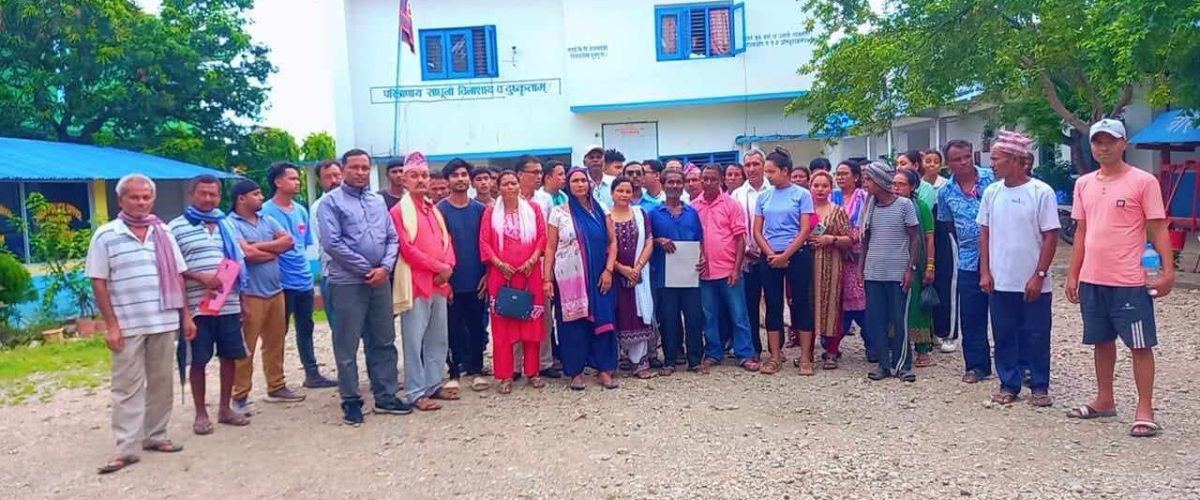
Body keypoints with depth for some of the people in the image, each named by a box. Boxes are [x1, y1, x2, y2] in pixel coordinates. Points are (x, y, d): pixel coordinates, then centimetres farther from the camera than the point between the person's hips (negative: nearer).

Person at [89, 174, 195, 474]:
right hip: (127, 325, -4)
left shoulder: (164, 233, 9)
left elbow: (177, 277, 12)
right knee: (128, 387, 1)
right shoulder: (105, 235, -2)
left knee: (161, 383, 10)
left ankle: (155, 436, 22)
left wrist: (186, 316, 8)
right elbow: (98, 283, -4)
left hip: (164, 322, 4)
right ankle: (127, 448, 5)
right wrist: (111, 325, -9)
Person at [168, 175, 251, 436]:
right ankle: (201, 413, 15)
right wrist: (200, 277, -19)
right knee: (198, 360, 3)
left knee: (230, 355, 9)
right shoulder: (177, 227, -1)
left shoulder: (227, 225, 14)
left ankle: (224, 408, 22)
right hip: (196, 305, -4)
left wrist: (241, 299, 11)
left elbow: (239, 262, 17)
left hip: (229, 303, 5)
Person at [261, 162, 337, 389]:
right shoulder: (267, 211, -10)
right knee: (280, 332, 3)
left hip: (305, 280, 7)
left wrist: (305, 267, 15)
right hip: (282, 282, -7)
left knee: (306, 329, 15)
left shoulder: (301, 210, 11)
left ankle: (312, 374, 25)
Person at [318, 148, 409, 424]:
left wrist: (385, 267, -8)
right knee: (347, 345, 2)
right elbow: (332, 244, -13)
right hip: (347, 282, -5)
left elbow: (392, 237, 10)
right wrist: (366, 270, -12)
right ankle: (351, 401, 13)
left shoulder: (378, 201, 13)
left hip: (380, 280, 6)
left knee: (383, 341, 10)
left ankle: (386, 397, 20)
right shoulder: (331, 201, -4)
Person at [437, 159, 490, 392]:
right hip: (452, 280, -2)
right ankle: (454, 372, 14)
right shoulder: (440, 209, -2)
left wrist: (487, 273, 1)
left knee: (477, 325, 7)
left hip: (476, 279, 2)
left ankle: (476, 369, 18)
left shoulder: (480, 209, 5)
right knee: (454, 327, 4)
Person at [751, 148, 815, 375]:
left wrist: (785, 255, -12)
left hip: (797, 255, -4)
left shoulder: (801, 194, -3)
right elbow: (757, 231, 6)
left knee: (801, 302, 1)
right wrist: (771, 254, -7)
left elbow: (805, 230, -8)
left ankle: (805, 357, 6)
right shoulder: (763, 197, 7)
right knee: (773, 305, 6)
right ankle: (775, 357, 14)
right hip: (770, 258, 4)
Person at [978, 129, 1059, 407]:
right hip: (1000, 282, 4)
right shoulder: (991, 192, 4)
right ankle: (1008, 385, 21)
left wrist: (1039, 275, -12)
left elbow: (1051, 237, -8)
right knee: (1004, 336, 10)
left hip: (1033, 283, -4)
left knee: (1036, 337, 6)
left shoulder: (1041, 192, -9)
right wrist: (985, 272, 2)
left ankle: (1040, 387, 20)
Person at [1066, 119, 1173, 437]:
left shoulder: (1143, 181, -6)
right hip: (1092, 280, 6)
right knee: (1102, 341, 15)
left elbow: (1158, 229, -7)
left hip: (1130, 281, -5)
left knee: (1140, 345, 1)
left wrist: (1168, 271, -15)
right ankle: (1104, 400, 28)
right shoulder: (1084, 184, 9)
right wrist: (1073, 274, 12)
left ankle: (1145, 410, 8)